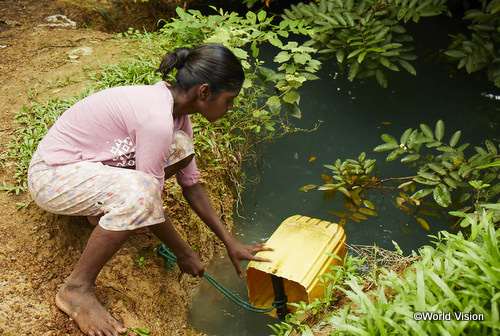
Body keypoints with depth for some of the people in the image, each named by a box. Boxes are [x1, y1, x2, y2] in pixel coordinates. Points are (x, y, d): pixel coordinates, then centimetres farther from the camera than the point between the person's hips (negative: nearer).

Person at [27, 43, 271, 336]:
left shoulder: (176, 108, -2)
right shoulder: (157, 118, -30)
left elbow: (192, 185, 4)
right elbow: (150, 197, -24)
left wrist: (231, 243, 3)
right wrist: (183, 253, -9)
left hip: (85, 162, 8)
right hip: (50, 177, -8)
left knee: (181, 146, -7)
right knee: (139, 193, -36)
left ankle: (104, 207, 9)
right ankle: (77, 289, -14)